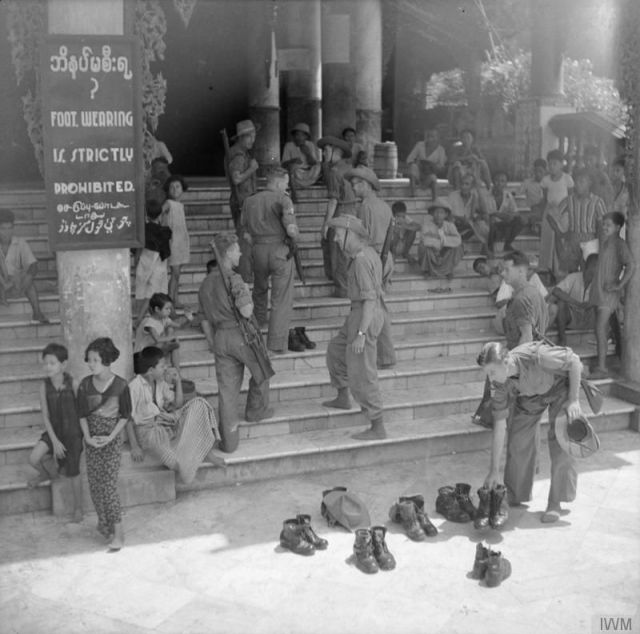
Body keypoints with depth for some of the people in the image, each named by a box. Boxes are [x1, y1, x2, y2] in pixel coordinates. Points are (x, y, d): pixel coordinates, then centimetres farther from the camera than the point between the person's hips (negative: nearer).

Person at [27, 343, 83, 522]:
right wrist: (54, 440, -11)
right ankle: (46, 474, 20)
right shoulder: (44, 387, -9)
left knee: (73, 473, 6)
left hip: (73, 433, -2)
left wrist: (83, 432, -6)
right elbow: (45, 416, -6)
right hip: (54, 431, 3)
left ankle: (78, 507, 29)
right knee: (33, 459, -17)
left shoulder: (73, 384, -16)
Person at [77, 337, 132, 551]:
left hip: (111, 439, -4)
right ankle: (103, 522, 23)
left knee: (109, 485, -8)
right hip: (92, 440, 4)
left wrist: (110, 437, -14)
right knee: (95, 484, 6)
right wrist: (88, 437, -9)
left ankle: (117, 532, -3)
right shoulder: (85, 384, -3)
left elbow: (125, 415, -5)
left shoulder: (120, 385, -12)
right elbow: (82, 414, 3)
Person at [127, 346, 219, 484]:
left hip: (165, 420, 7)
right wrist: (134, 447, -14)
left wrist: (178, 382, -2)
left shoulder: (161, 381, 4)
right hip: (148, 429, -7)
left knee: (198, 403, -12)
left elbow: (178, 405, 11)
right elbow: (128, 418, -14)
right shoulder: (135, 386, -17)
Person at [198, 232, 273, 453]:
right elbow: (246, 312, -22)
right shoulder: (234, 279, -14)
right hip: (241, 334, -6)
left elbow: (205, 318, 16)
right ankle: (256, 409, 40)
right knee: (261, 371, 23)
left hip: (220, 338, 6)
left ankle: (229, 441, 9)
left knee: (227, 389, 7)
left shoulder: (206, 283, 10)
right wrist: (248, 295, -2)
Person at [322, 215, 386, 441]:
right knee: (336, 350, 28)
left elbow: (370, 298, -26)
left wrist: (361, 335, -26)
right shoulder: (368, 252, 9)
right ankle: (342, 398, 44)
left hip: (364, 317, -10)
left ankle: (378, 428, 4)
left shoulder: (361, 260, -24)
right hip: (364, 314, 10)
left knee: (361, 374, -3)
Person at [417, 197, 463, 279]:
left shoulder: (450, 225, -13)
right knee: (422, 246, -31)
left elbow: (458, 240, -29)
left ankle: (448, 270, 5)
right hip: (431, 256, -2)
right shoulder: (428, 224, -20)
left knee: (457, 248, -23)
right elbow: (425, 239, -39)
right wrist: (440, 242, -28)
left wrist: (444, 239, -33)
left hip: (445, 256, 2)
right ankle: (427, 269, -1)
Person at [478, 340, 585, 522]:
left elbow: (574, 360, -27)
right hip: (529, 395, 4)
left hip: (561, 384, -4)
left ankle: (555, 503, -3)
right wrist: (494, 470, -19)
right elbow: (499, 426, -20)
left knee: (560, 442, -13)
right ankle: (514, 497, 14)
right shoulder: (499, 384, -27)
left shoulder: (536, 355, -44)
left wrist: (573, 399, -26)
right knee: (518, 442, -3)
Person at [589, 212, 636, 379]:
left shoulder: (619, 244, -13)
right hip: (598, 289, 9)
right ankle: (601, 365, 17)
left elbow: (631, 266, -23)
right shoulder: (605, 242, 13)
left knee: (601, 328, -13)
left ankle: (602, 368, -11)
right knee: (600, 328, 11)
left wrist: (619, 285, -20)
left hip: (609, 292, -9)